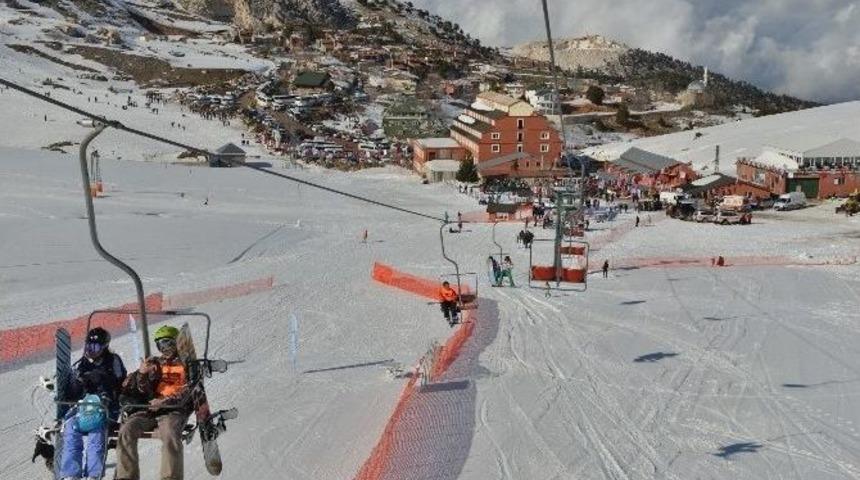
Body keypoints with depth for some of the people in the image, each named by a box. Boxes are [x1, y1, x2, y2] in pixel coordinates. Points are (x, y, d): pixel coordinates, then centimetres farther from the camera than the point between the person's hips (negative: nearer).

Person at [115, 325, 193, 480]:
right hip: (150, 410, 4)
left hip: (174, 411, -4)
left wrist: (164, 402, -16)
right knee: (127, 429, -22)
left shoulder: (186, 365, 10)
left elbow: (184, 394, -2)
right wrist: (141, 374, -7)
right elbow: (145, 391, 11)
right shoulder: (154, 363, 21)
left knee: (169, 433, -35)